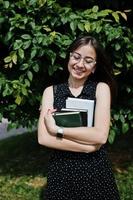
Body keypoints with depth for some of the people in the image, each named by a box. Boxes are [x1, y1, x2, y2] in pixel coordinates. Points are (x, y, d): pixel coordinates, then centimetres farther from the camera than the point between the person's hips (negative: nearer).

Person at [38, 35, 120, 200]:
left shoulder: (101, 88, -3)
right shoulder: (51, 91, 1)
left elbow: (100, 135, -15)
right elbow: (43, 138, -11)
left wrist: (57, 129, -13)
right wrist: (87, 146, -16)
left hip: (95, 170, 0)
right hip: (61, 171, 1)